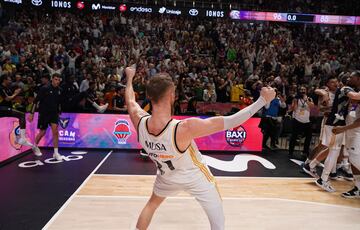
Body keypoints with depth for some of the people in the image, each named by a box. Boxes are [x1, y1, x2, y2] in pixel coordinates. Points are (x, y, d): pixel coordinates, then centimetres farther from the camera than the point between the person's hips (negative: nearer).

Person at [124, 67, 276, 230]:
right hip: (196, 179, -4)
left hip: (167, 176, 5)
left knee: (152, 203, 35)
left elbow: (130, 100, -2)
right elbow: (230, 122, -34)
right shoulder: (184, 128, -40)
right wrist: (263, 100, -25)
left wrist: (130, 77, 16)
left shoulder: (139, 121, -26)